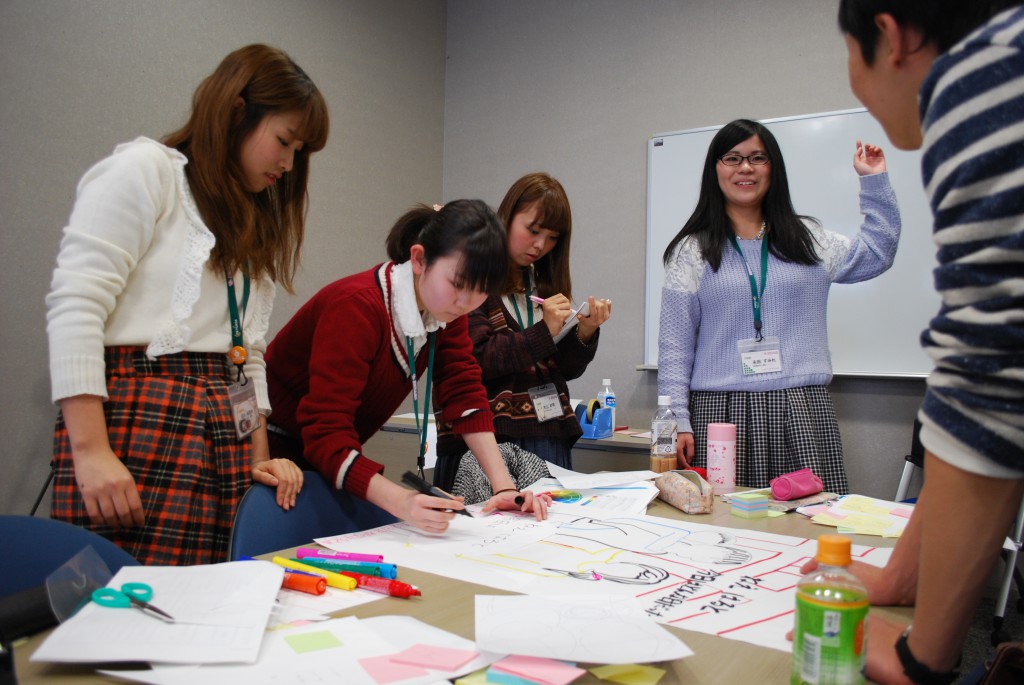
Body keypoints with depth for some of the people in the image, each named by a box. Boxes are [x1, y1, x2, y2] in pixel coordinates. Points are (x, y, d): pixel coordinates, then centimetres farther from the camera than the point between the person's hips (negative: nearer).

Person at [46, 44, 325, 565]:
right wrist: (90, 453, -18)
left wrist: (259, 457, 10)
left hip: (224, 434, 7)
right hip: (137, 423, -7)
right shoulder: (144, 169, 1)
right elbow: (74, 307, -10)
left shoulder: (254, 226, 24)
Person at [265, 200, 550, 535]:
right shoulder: (356, 307, -30)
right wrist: (403, 503, -48)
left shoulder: (447, 306, -9)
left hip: (337, 453, 6)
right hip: (277, 450, -6)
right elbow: (326, 434, -35)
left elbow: (464, 393, -9)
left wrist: (504, 487, -19)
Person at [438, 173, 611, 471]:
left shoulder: (546, 281, 14)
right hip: (490, 438, -5)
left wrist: (585, 333, -4)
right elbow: (473, 358, -14)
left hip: (551, 433, 6)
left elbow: (567, 369, 14)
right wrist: (543, 332, -17)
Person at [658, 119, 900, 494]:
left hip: (802, 410, 2)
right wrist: (678, 422, -5)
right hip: (721, 411, -2)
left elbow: (876, 254, 24)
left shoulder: (807, 239, 14)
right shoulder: (692, 251, 6)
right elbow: (675, 347, 2)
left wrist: (874, 181, 21)